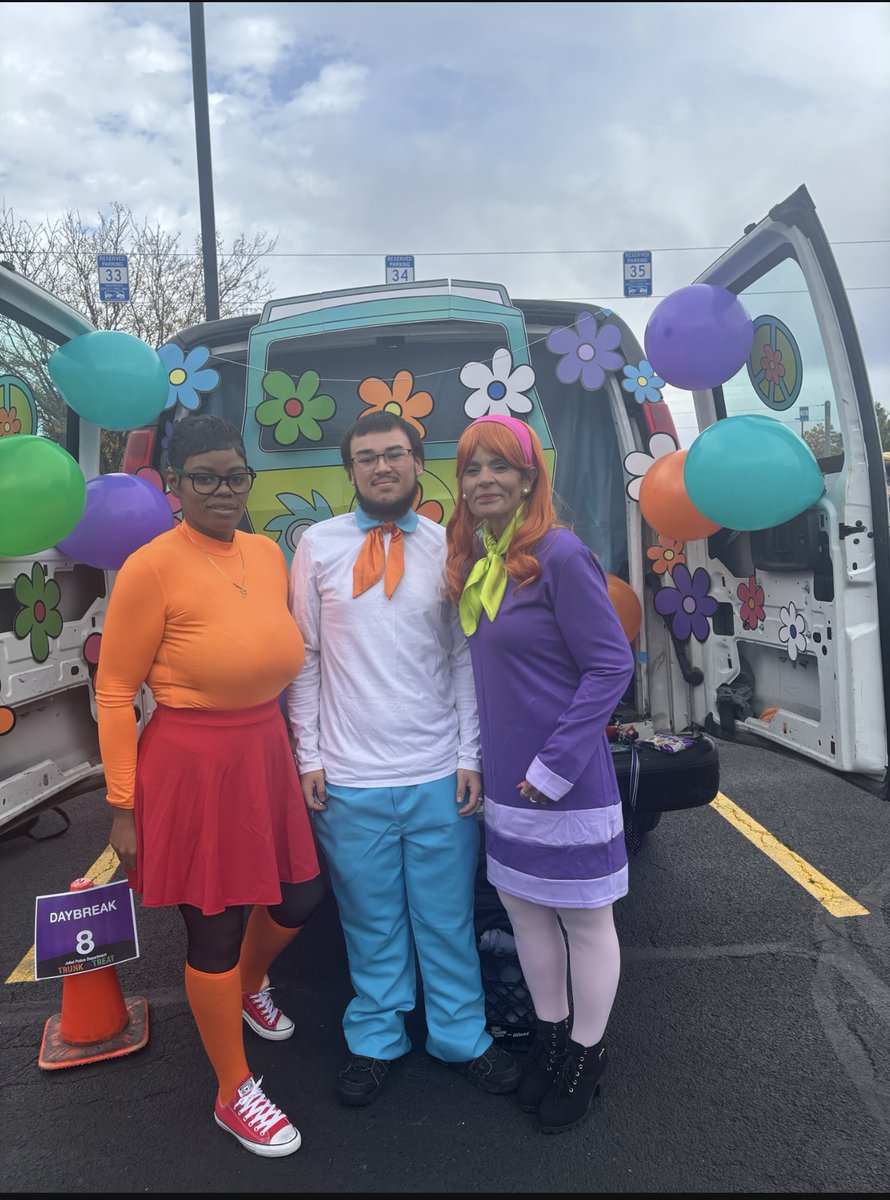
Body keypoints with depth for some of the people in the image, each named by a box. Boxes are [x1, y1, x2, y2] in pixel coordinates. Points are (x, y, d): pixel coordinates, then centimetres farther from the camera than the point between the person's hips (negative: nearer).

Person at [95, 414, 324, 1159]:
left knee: (299, 900, 19)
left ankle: (249, 988, 55)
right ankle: (234, 1094, 35)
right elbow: (115, 693, -10)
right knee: (214, 930, 10)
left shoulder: (269, 555, 3)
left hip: (266, 756, 7)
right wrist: (123, 805, -8)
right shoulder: (153, 567, -16)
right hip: (191, 764, -6)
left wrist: (293, 747, 15)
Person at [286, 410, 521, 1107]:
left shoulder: (448, 548, 2)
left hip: (440, 774, 1)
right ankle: (377, 1040, 36)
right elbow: (304, 656, 3)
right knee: (370, 920, 14)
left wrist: (471, 755, -1)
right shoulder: (319, 546, 1)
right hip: (348, 778, 0)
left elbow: (466, 656, 3)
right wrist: (309, 755, 0)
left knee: (447, 917, 13)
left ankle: (461, 1037, 35)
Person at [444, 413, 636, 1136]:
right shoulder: (477, 563, 7)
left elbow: (611, 665, -18)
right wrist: (491, 758, 7)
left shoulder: (559, 554, -17)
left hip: (567, 781, -7)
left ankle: (587, 1052, 33)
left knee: (583, 918, 11)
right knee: (522, 905, 19)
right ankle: (551, 1032, 41)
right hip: (505, 778, 8)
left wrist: (554, 767, -18)